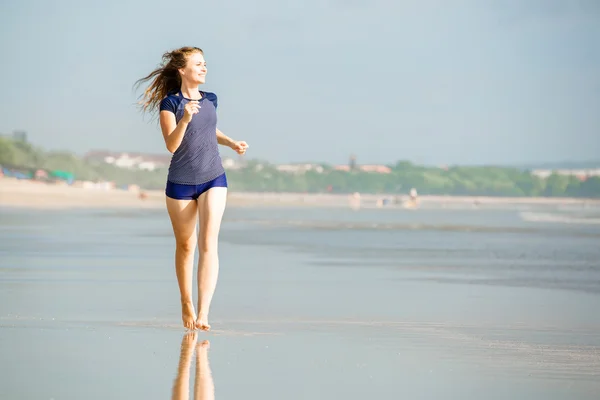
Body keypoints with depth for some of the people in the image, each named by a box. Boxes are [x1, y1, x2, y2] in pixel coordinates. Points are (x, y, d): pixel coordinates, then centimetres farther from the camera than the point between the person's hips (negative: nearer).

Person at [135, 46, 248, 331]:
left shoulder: (210, 100, 6)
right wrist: (184, 120, -33)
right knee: (185, 246, 10)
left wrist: (231, 143, 10)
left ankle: (203, 314, -20)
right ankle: (186, 306, 29)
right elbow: (172, 145, -18)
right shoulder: (170, 103, -7)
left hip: (213, 179, 2)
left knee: (208, 243, -13)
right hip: (180, 183, -2)